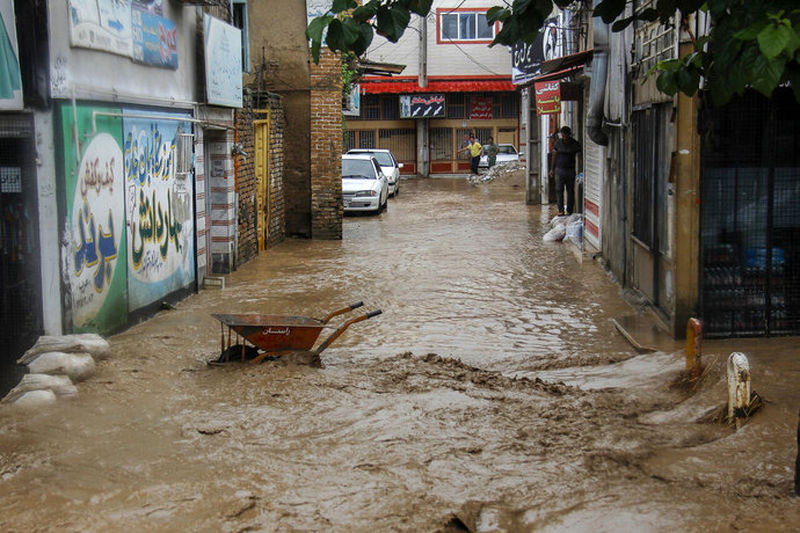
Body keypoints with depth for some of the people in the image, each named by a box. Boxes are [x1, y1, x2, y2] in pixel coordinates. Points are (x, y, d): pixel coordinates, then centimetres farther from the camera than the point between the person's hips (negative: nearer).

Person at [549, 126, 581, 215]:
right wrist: (552, 169, 7)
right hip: (559, 169, 1)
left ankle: (569, 210, 10)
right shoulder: (558, 143, 3)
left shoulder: (575, 144, -1)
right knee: (559, 190, -5)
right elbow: (554, 156, 9)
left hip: (570, 170, -1)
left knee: (570, 190, 3)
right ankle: (561, 210, -2)